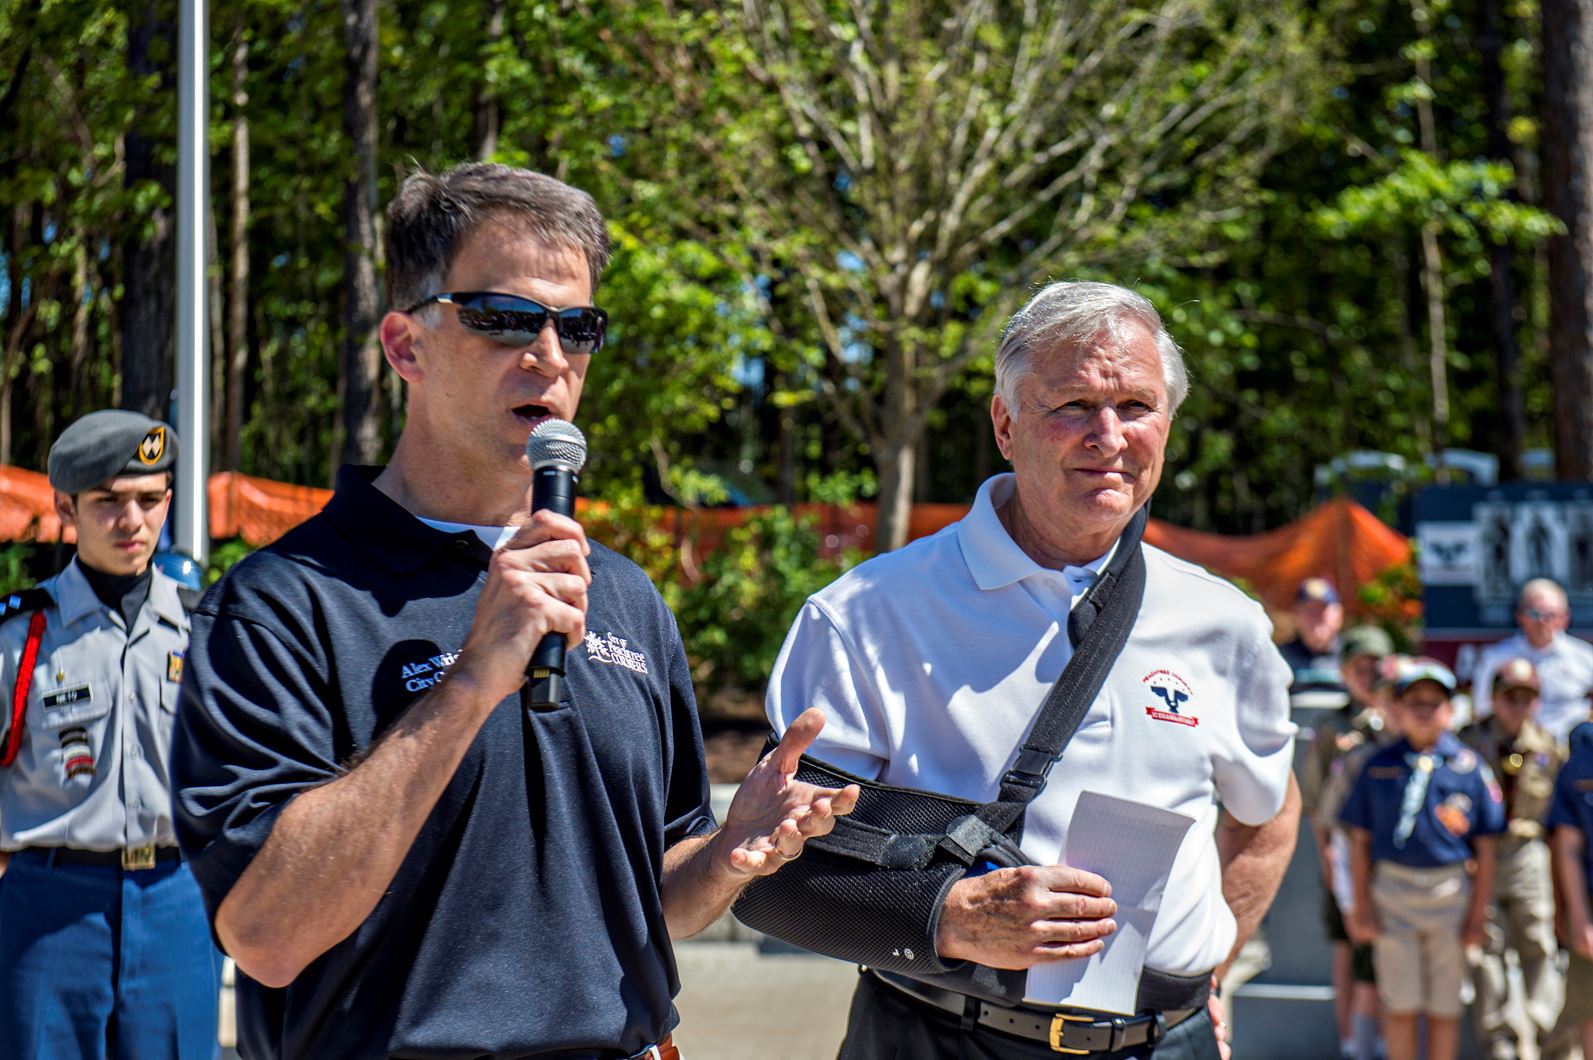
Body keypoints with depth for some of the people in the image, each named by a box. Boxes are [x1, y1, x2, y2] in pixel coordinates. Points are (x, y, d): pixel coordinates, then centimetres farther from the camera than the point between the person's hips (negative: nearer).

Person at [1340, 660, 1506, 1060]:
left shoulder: (1469, 767, -1)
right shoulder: (1378, 766, 1)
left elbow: (1485, 848, 2)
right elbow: (1360, 840, 5)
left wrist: (1478, 913, 0)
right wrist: (1361, 905, 1)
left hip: (1450, 892, 0)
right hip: (1391, 890, 0)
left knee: (1445, 1005, 8)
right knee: (1401, 1004, 6)